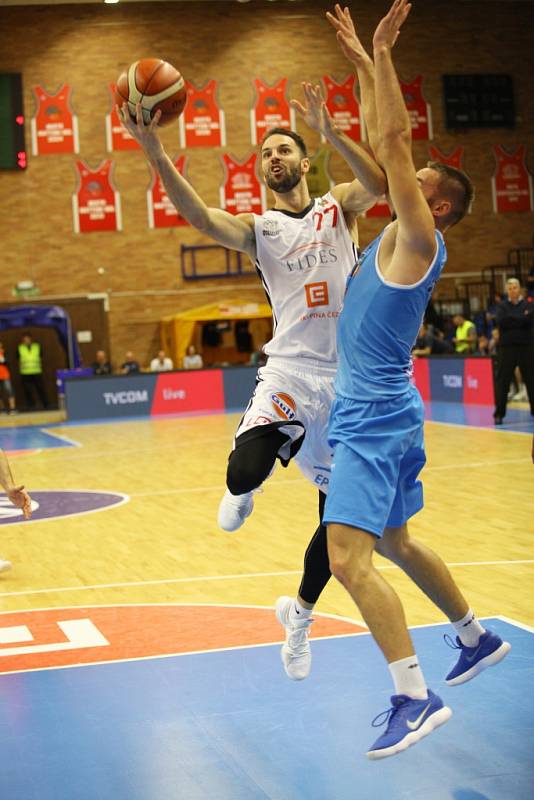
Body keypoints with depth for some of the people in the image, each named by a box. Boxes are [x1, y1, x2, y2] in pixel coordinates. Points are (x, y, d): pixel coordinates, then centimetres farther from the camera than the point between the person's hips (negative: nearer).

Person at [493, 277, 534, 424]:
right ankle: (499, 414, 2)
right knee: (502, 381, -3)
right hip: (507, 347, 0)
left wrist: (512, 319, -14)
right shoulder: (503, 306, 7)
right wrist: (521, 319, -12)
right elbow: (500, 322, -12)